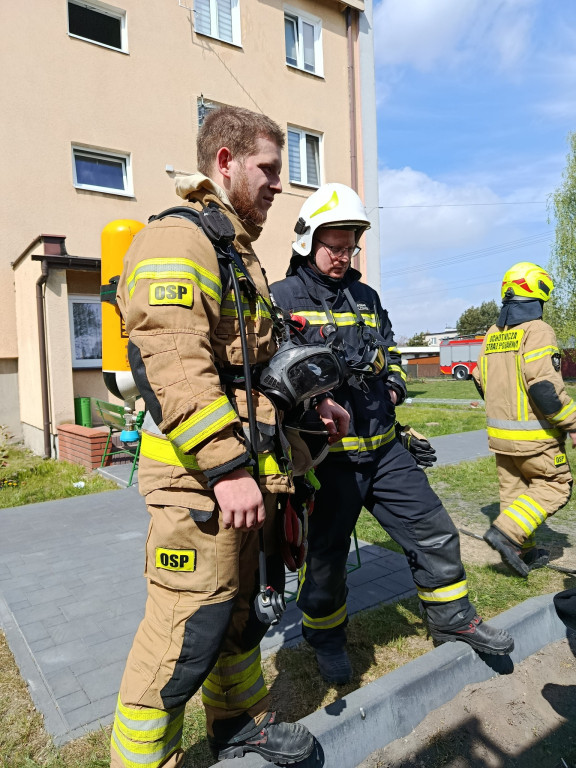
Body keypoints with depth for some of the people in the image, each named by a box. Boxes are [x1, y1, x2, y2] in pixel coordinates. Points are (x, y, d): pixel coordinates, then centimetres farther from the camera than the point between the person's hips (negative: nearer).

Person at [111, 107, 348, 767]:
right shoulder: (177, 238, -11)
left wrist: (311, 400, 21)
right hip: (201, 481, -10)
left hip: (251, 471, 10)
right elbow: (170, 362, -24)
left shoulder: (240, 253, 22)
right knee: (189, 634, 1)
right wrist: (226, 467, -26)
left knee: (247, 609, 22)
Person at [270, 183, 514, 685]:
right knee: (326, 557, 10)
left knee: (434, 533, 13)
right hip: (328, 455, -6)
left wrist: (394, 385, 7)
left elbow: (390, 350, 26)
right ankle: (326, 638, 38)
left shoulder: (366, 297, 16)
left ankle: (451, 618, 37)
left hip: (384, 447, 6)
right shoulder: (282, 299, -5)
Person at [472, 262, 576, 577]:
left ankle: (524, 552, 25)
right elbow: (544, 386, -24)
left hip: (499, 432, 7)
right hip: (534, 435, -7)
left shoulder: (492, 335, 8)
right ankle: (506, 532, -5)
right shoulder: (537, 330, -15)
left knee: (514, 491, 15)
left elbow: (481, 381, 14)